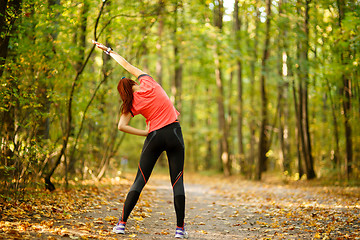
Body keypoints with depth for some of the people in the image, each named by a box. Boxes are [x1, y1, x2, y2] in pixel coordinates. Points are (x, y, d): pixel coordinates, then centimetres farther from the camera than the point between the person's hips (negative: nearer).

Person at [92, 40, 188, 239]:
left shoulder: (132, 104, 1)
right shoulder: (148, 81, 2)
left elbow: (121, 126, -7)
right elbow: (127, 64, 15)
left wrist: (146, 133, 2)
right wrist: (108, 50, 22)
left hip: (154, 137, -1)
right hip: (174, 133, 1)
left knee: (140, 180, 7)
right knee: (177, 181, 2)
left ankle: (122, 223, 4)